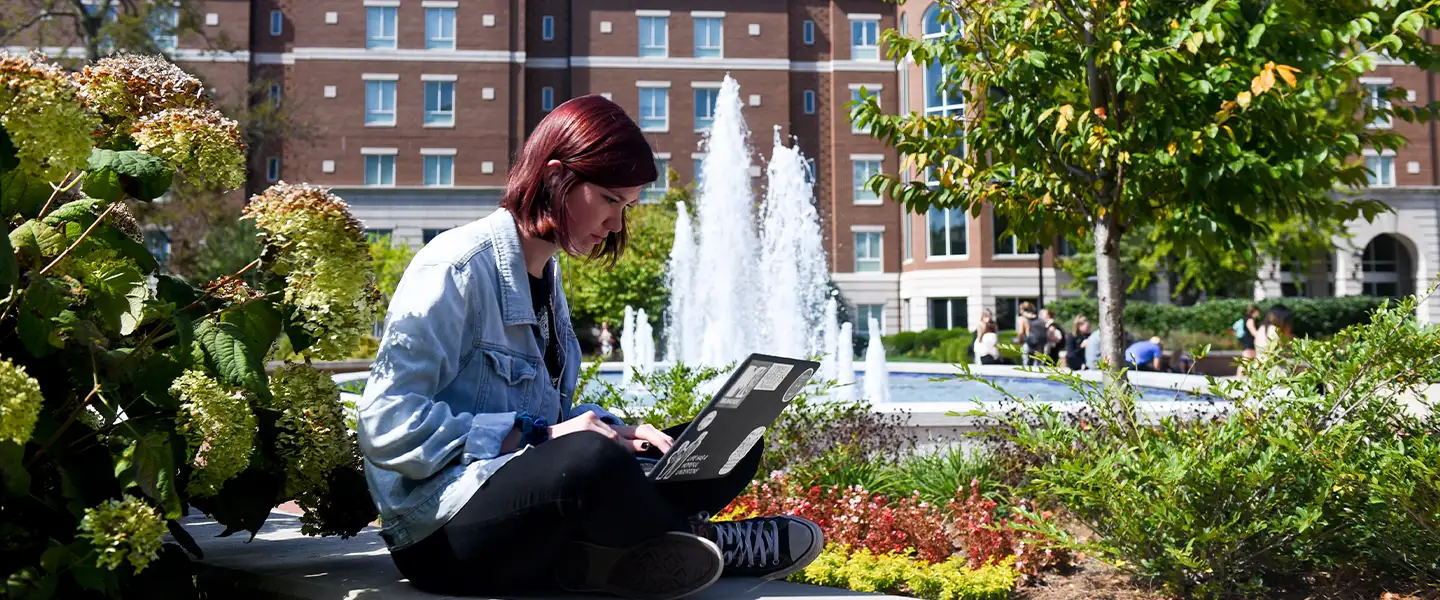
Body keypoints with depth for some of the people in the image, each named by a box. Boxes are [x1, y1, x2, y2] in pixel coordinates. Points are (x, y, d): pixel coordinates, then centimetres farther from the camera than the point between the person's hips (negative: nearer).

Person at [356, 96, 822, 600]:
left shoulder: (547, 275, 13)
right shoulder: (457, 268, -13)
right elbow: (388, 424, -20)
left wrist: (609, 430, -1)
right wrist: (535, 436, -21)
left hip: (532, 498, 9)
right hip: (442, 535, -8)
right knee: (590, 459, -39)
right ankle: (695, 539, -10)